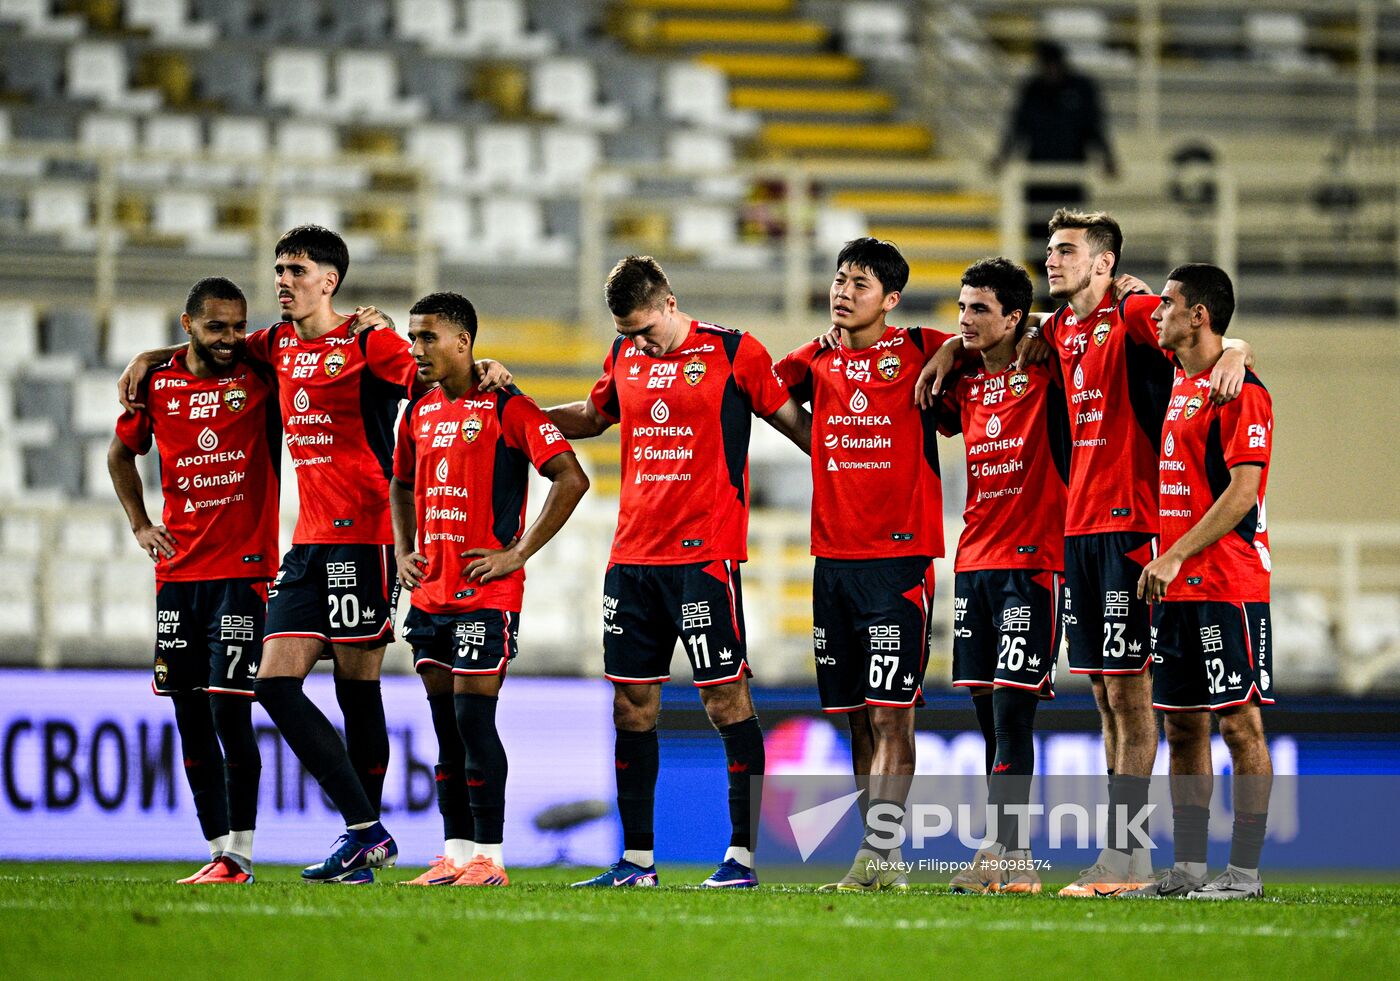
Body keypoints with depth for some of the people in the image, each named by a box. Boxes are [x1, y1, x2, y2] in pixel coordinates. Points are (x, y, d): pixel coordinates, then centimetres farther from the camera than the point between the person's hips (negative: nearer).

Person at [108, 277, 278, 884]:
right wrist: (140, 525, 14)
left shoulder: (261, 378, -2)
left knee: (230, 709, -12)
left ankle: (240, 852, -6)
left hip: (243, 567, -4)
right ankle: (219, 850, 13)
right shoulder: (157, 386, 6)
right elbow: (121, 454, 23)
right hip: (178, 572, 4)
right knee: (189, 714, 5)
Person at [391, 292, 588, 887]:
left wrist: (518, 553, -14)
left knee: (474, 717, -9)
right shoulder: (420, 412, 13)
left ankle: (488, 855, -4)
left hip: (486, 591, -7)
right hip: (429, 591, 7)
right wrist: (404, 553, 14)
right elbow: (402, 485, 30)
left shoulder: (505, 408, -9)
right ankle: (456, 853, 13)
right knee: (445, 722, 9)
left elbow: (571, 479, -14)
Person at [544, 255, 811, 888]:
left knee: (725, 696, -6)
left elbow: (793, 421, 2)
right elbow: (594, 416, 29)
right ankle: (635, 860, 11)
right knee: (631, 704, 6)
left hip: (705, 552, -6)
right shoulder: (624, 356, 12)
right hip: (632, 552, 6)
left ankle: (743, 853, -2)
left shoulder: (732, 352, -4)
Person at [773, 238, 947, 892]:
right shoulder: (818, 361, 12)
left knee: (890, 712, -10)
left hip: (900, 556, -5)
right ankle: (883, 862, 11)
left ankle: (877, 855, -14)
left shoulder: (919, 352, -1)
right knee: (858, 717, 6)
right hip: (832, 557, 5)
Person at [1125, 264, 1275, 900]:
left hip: (1227, 585, -9)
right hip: (1177, 586, 9)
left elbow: (1243, 490, -18)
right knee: (1183, 726, 9)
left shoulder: (1239, 391, -12)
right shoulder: (1180, 385, 15)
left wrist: (1176, 556, -20)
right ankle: (1187, 869, 13)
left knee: (1240, 723, -5)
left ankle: (1245, 871, -4)